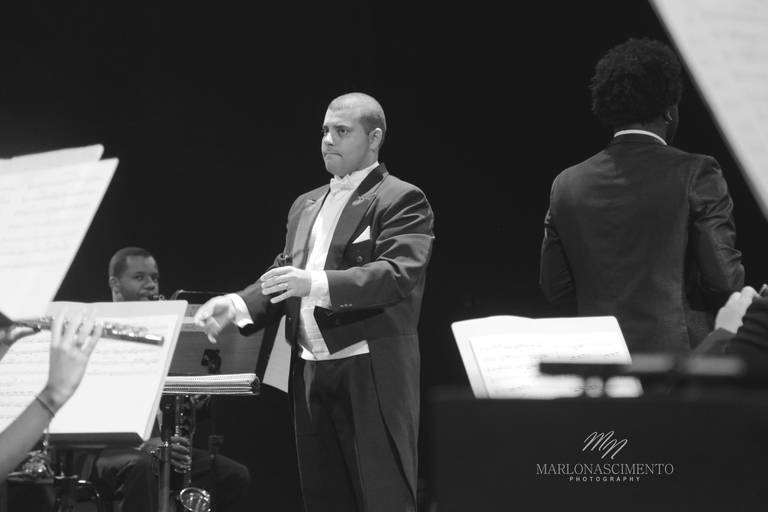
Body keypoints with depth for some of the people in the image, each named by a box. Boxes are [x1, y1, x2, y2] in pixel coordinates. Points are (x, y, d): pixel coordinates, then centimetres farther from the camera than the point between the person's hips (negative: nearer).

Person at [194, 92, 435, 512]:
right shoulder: (306, 206, 20)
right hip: (310, 375, 7)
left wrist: (316, 283, -30)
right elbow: (282, 276, 17)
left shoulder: (402, 200, -4)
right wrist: (236, 305, -3)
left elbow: (397, 274, -18)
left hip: (372, 374, -7)